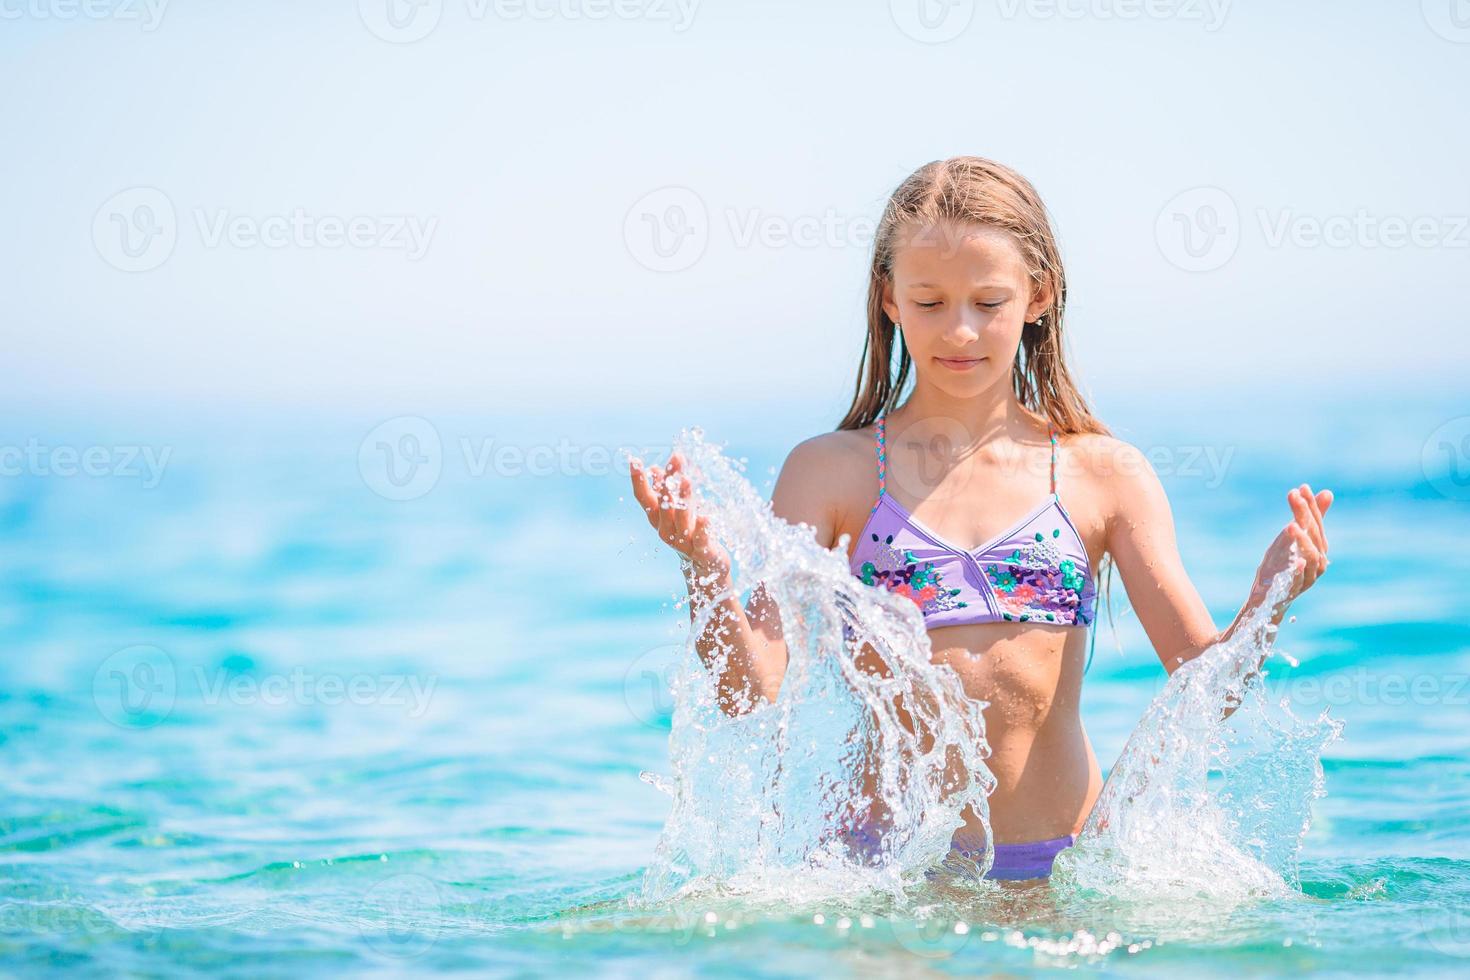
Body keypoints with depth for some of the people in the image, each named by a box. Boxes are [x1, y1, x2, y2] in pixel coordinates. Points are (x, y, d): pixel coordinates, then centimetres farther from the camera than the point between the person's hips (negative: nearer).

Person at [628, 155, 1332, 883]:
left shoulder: (1105, 476, 9)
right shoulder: (831, 471, 6)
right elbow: (751, 689, -2)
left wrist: (1264, 607, -16)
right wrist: (704, 570, -21)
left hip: (1064, 873, 2)